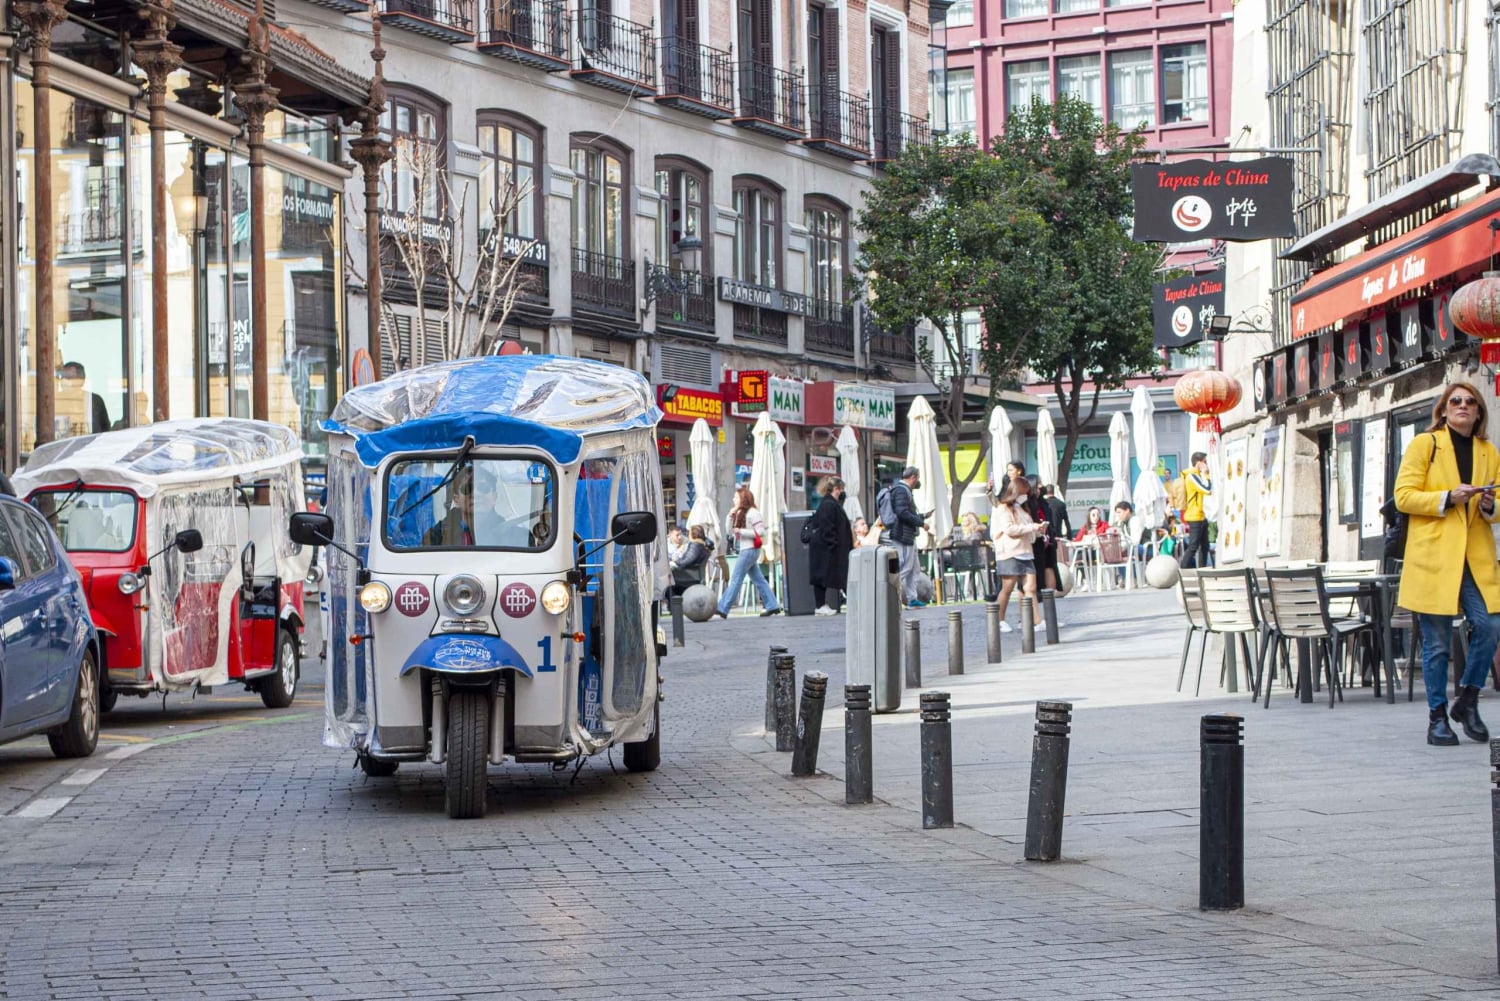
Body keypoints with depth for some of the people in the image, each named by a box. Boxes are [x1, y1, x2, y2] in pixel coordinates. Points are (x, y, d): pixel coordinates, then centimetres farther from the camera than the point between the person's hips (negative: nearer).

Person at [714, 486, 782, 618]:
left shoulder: (752, 513, -11)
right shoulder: (739, 513, 15)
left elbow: (761, 532, -16)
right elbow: (730, 531, 14)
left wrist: (741, 531, -19)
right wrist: (730, 516, 2)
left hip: (750, 550, -9)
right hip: (744, 549, 9)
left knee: (735, 579, -8)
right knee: (758, 579, 10)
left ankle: (722, 609, -9)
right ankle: (772, 606, 13)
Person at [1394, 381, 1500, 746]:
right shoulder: (1424, 445, 5)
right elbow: (1403, 496, -2)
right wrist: (1448, 498, -14)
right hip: (1433, 555, -3)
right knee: (1436, 641, -2)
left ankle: (1467, 700, 9)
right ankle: (1437, 718, 8)